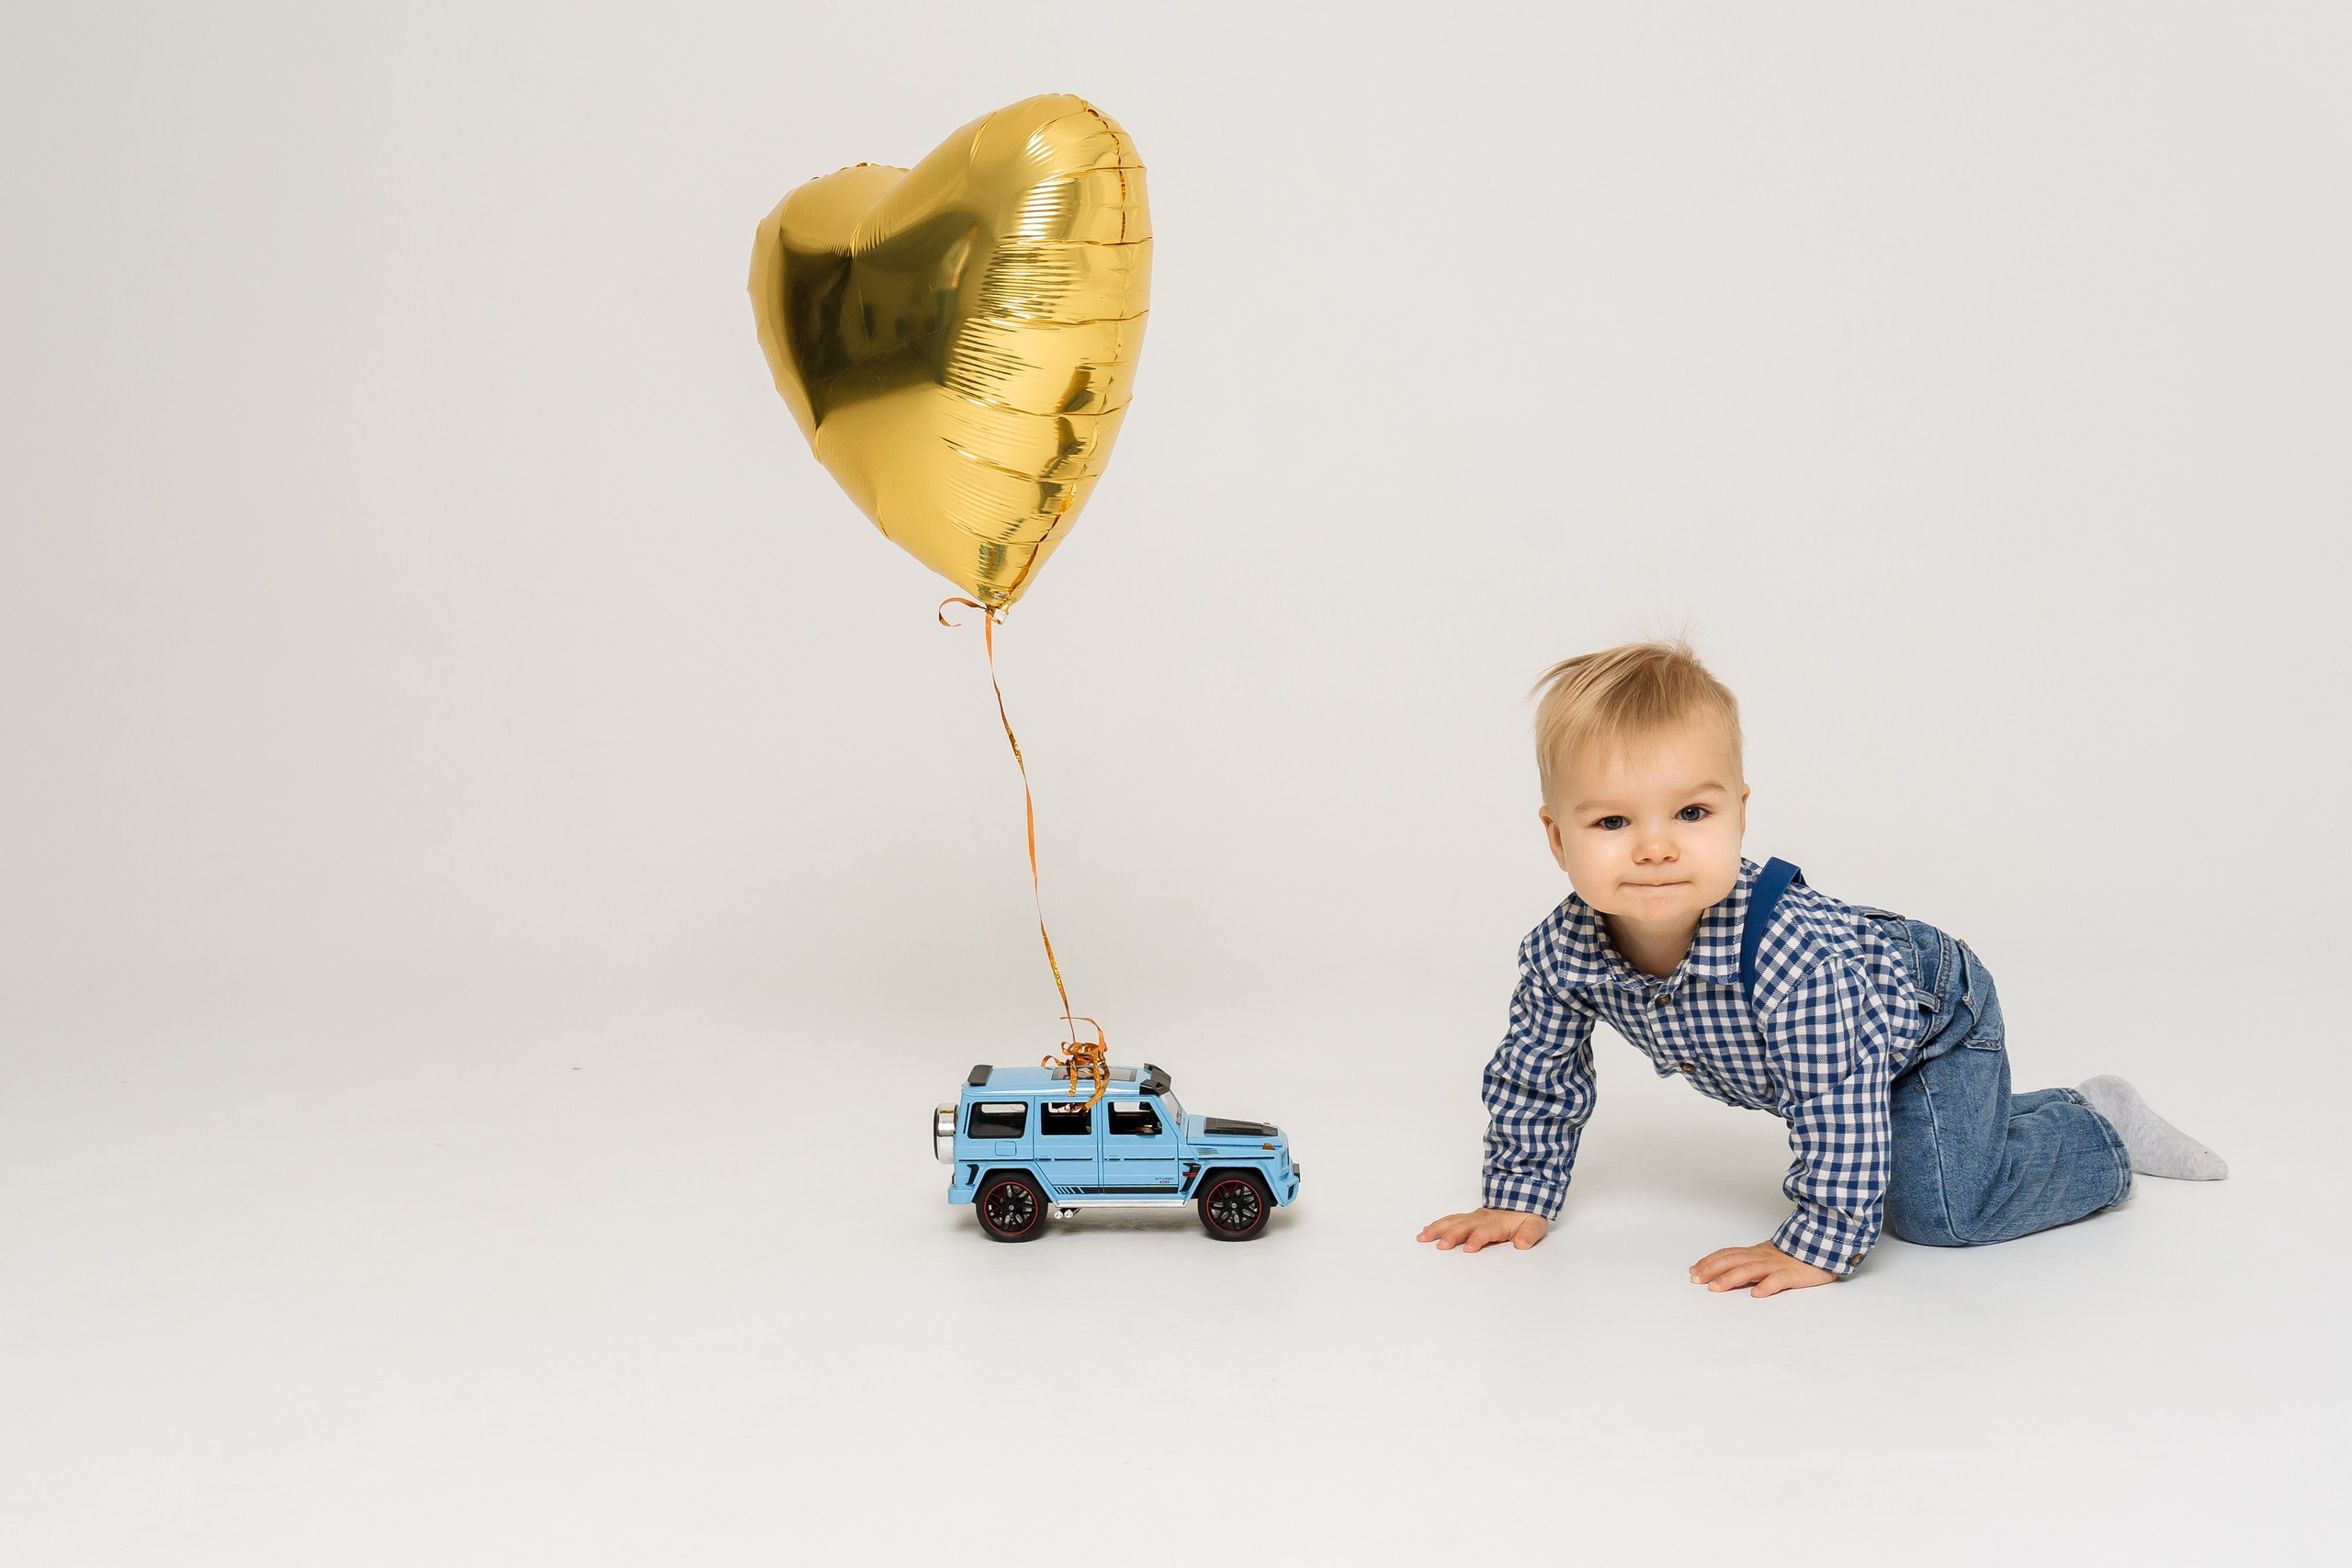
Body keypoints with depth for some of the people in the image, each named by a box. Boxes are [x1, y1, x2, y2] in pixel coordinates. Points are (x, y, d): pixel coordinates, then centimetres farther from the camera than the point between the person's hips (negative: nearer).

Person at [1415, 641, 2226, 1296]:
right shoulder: (1558, 955, -27)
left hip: (1931, 1016, -6)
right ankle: (2019, 1115, 47)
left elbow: (1839, 1100, -39)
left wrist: (1815, 1247, -35)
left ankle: (2104, 1131, 10)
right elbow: (1535, 1076, -10)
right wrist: (1518, 1198, -7)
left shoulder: (1786, 948, -45)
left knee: (1938, 1207, -15)